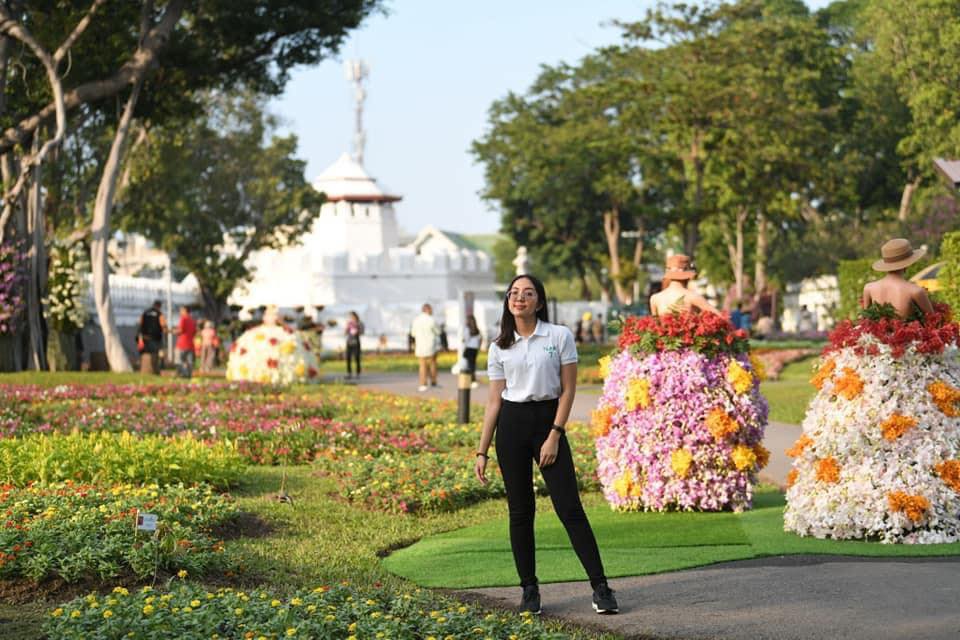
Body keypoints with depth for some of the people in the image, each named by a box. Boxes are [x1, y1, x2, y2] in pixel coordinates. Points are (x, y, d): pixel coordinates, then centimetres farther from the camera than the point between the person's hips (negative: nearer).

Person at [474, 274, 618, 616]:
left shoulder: (560, 336, -2)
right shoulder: (499, 347, 5)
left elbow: (568, 390, -3)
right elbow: (494, 400, 7)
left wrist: (554, 435, -10)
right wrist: (482, 451, 4)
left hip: (548, 420, -2)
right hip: (511, 424, 2)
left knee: (569, 508, -8)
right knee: (520, 510, 4)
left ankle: (600, 587, -5)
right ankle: (529, 590, 12)